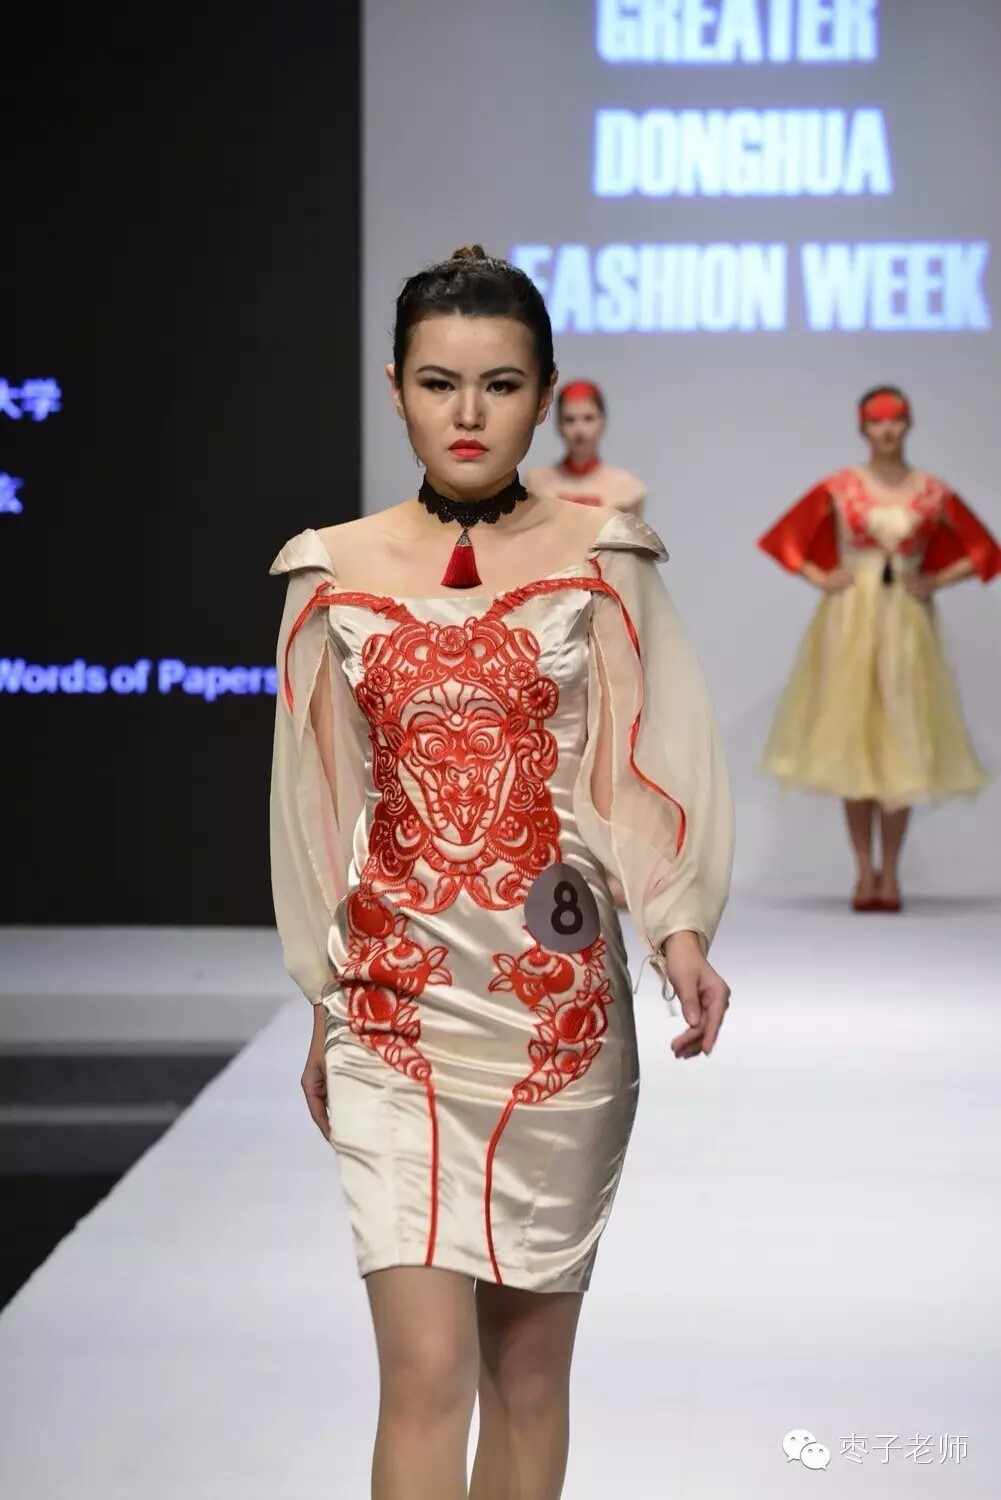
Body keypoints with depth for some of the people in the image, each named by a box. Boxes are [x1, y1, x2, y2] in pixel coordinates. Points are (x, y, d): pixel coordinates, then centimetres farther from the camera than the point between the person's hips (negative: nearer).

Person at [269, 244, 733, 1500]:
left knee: (529, 1364, 9)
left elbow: (639, 763, -3)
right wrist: (323, 1016, 12)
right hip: (397, 1008, 0)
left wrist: (678, 925, -21)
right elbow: (322, 799, 10)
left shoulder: (599, 563, 1)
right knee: (427, 1370, -8)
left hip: (562, 1005, 0)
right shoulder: (333, 576, 4)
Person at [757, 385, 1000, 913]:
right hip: (850, 620, 0)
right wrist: (819, 578, -4)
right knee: (852, 738, 0)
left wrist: (936, 581, -2)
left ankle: (889, 871, 7)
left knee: (901, 741, 0)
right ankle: (864, 872, 7)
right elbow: (785, 538, 7)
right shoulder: (839, 487, 1)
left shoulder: (932, 492, 3)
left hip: (906, 623, 0)